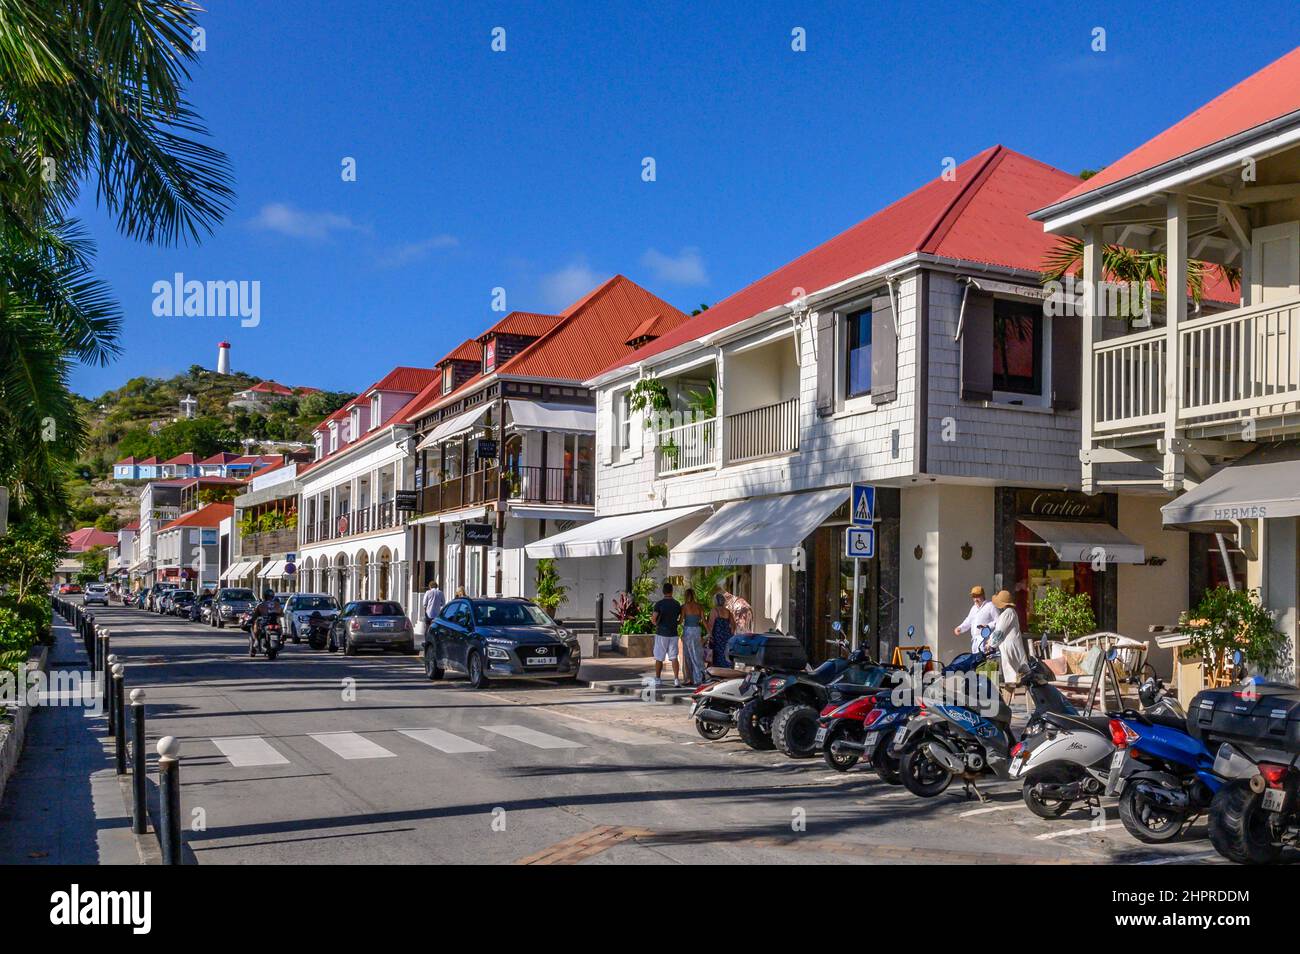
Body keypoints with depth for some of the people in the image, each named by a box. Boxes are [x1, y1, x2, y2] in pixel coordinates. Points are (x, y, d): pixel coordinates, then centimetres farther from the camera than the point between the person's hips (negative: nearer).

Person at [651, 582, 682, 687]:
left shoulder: (659, 604, -9)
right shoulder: (677, 604, 3)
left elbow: (654, 617, -18)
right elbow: (680, 618, 8)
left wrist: (655, 623, 1)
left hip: (661, 633, -3)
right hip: (673, 634, 3)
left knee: (659, 658, 8)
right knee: (674, 657, 2)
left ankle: (657, 679, 16)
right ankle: (676, 679, -8)